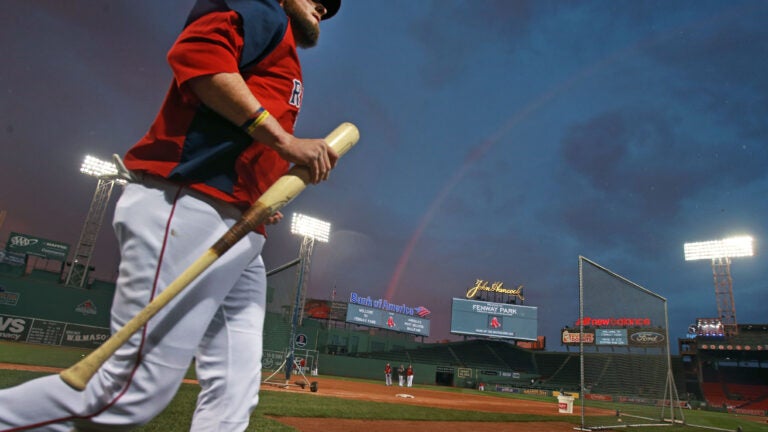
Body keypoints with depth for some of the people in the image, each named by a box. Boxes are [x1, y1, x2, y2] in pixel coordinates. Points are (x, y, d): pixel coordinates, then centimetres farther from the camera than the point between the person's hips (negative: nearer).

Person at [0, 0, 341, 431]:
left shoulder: (284, 66, 33)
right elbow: (195, 51, -13)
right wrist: (286, 140, -15)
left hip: (240, 231, 10)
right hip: (187, 208, -10)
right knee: (131, 393, -11)